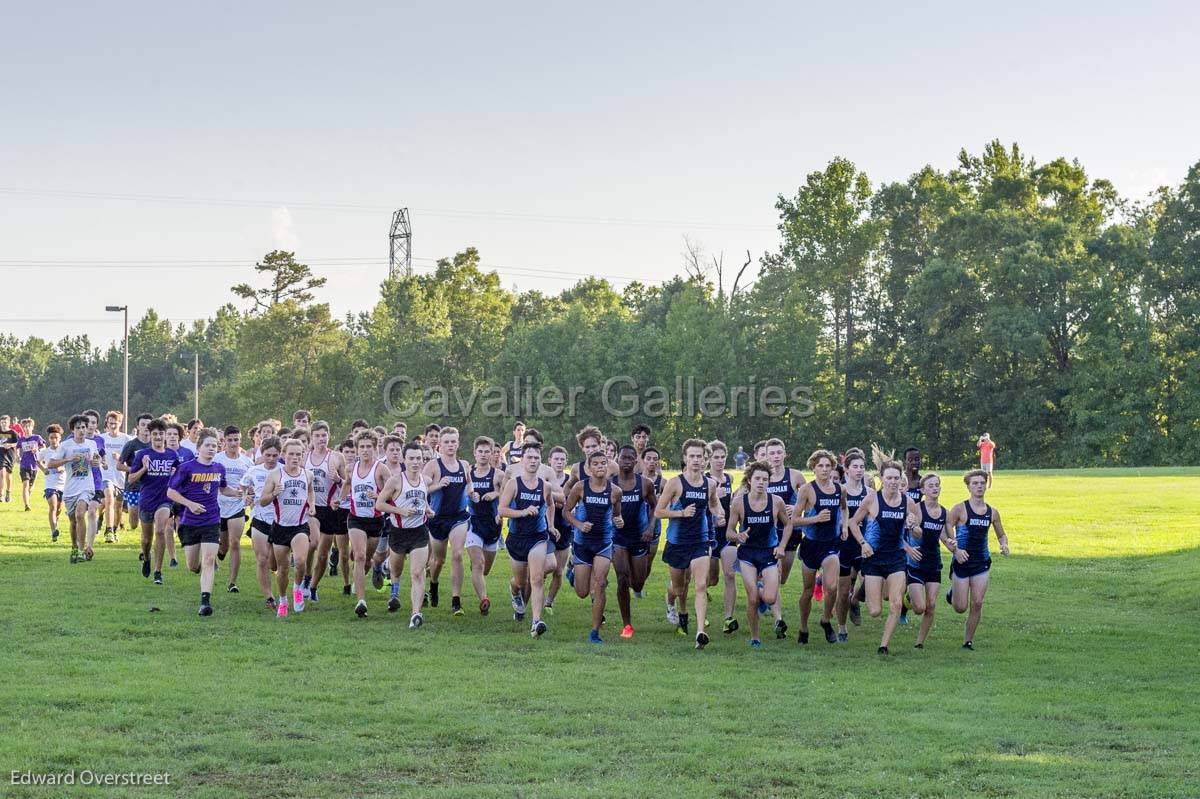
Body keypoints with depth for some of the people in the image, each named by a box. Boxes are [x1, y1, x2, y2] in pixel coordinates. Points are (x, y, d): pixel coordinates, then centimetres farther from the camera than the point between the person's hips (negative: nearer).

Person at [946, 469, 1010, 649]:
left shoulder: (992, 512, 4)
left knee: (977, 604, -3)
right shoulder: (960, 509, -8)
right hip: (962, 561, -3)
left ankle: (968, 639, 12)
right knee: (960, 608, -1)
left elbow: (1001, 535, 17)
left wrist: (1004, 545, -5)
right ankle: (953, 593, 34)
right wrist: (955, 549, -23)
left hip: (982, 563, 3)